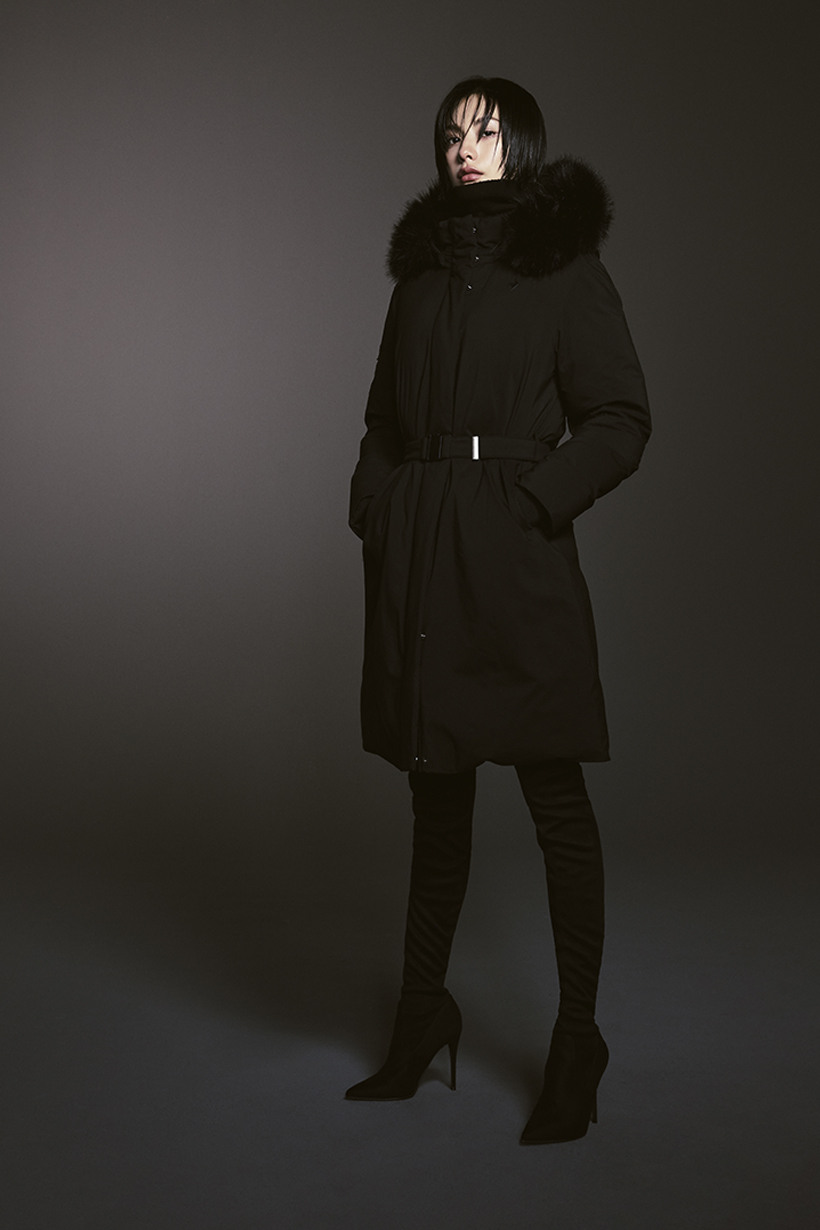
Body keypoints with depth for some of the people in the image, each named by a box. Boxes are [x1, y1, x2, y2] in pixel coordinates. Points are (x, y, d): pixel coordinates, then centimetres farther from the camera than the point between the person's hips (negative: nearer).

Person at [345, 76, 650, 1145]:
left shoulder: (565, 268, 0)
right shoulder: (421, 268, 15)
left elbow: (621, 422, -4)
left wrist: (534, 495, -14)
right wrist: (375, 508, 5)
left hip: (515, 560, -5)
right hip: (417, 561, 5)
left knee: (554, 798, 0)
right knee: (437, 793, 13)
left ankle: (576, 1045, 11)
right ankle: (422, 1018, 26)